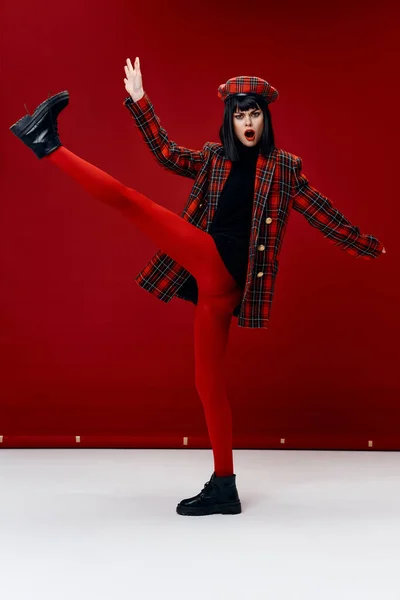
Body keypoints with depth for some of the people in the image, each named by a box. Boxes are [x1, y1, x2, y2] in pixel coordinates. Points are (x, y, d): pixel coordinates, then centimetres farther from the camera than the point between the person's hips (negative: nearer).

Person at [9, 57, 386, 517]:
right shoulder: (213, 159, 20)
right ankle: (223, 487, 12)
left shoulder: (284, 168, 11)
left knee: (128, 199, -15)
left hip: (220, 265, -4)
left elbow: (322, 214, 13)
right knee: (208, 380, 4)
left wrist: (369, 246, 15)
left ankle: (49, 145, 1)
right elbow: (167, 153, 14)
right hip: (212, 280, 5)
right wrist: (139, 101, 10)